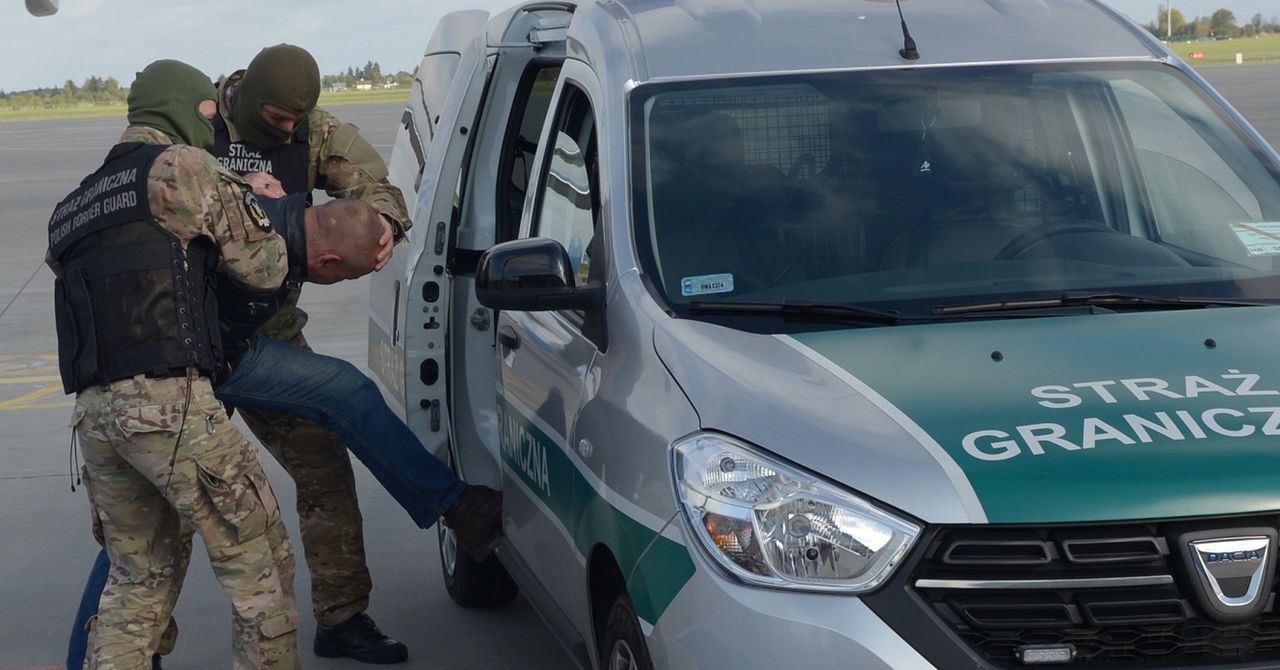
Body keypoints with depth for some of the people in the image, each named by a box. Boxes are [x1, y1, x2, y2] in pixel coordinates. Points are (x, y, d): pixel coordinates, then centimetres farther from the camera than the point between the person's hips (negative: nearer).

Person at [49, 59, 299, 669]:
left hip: (92, 412, 8)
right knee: (257, 562, 1)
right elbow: (264, 269, 3)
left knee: (139, 578, 17)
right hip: (168, 403, -8)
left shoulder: (72, 207, 25)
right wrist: (256, 205, 23)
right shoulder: (182, 167, 2)